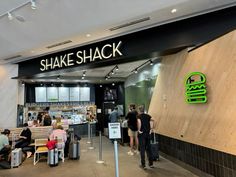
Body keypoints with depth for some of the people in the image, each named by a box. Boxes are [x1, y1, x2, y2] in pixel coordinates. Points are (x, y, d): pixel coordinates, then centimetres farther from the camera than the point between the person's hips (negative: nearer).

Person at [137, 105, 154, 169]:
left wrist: (139, 130, -15)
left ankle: (143, 165, 13)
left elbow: (139, 122, -27)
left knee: (142, 149, 5)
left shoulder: (139, 116, -7)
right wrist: (151, 129, -2)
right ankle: (151, 163, 23)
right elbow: (152, 120, -8)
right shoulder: (148, 116, 7)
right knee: (148, 148, 16)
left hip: (142, 134, -4)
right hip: (148, 133, 4)